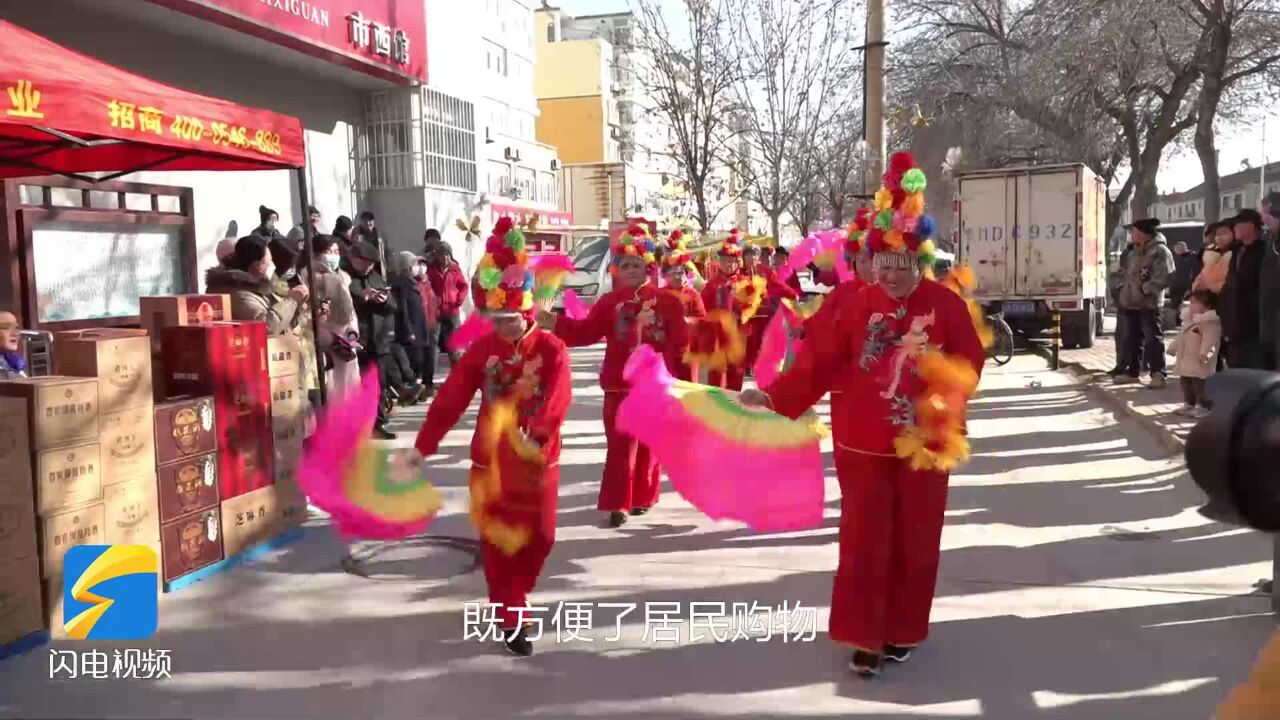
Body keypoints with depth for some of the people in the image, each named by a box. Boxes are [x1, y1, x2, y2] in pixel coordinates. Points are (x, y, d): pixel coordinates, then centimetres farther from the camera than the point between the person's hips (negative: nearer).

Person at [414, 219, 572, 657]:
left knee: (540, 536, 9)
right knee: (497, 540, 4)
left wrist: (531, 432, -42)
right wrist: (423, 446, -12)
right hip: (491, 460, 1)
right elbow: (450, 400, -7)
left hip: (539, 461, 0)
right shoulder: (482, 349, -4)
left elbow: (557, 400, -25)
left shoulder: (552, 349, -10)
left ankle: (514, 597, 36)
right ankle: (510, 617, 17)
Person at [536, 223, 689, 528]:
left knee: (649, 444, 10)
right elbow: (586, 331, -5)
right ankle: (617, 504, 2)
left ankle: (643, 497, 25)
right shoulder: (609, 301, 1)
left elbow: (681, 340, -6)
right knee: (620, 445, -2)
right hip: (620, 385, 0)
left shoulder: (665, 301, -3)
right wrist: (555, 324, -15)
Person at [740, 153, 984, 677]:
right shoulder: (856, 304, -4)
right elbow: (820, 360, -4)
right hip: (863, 442, 0)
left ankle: (902, 630, 27)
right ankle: (864, 636, 11)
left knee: (914, 538, 11)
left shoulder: (945, 304, -6)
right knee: (864, 537, 2)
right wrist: (773, 396, -11)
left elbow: (969, 362, -2)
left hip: (924, 442, 0)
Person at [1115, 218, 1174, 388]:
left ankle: (1158, 374, -2)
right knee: (1132, 339, 14)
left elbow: (1163, 278, -21)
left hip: (1149, 304, -9)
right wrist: (1122, 289, 10)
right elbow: (1126, 273, 25)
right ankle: (1132, 372, 23)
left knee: (1153, 339, -5)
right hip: (1131, 303, 9)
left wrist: (1143, 289, -19)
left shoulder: (1159, 251, -11)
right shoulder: (1134, 252, 17)